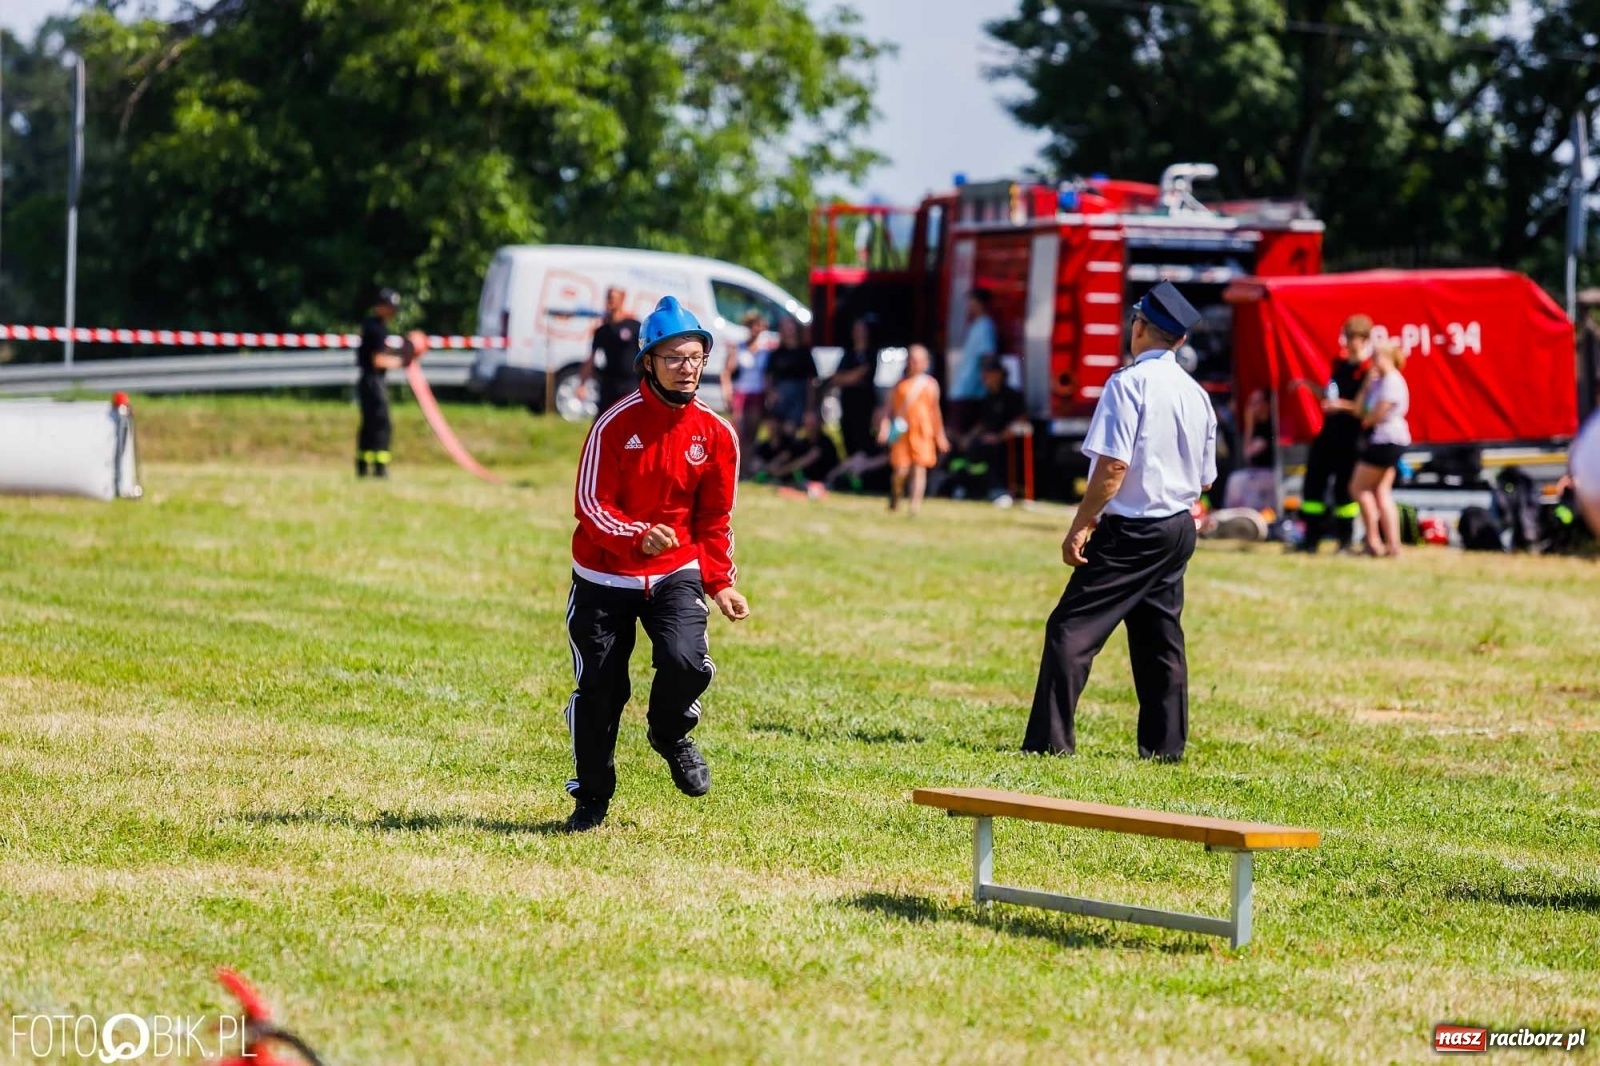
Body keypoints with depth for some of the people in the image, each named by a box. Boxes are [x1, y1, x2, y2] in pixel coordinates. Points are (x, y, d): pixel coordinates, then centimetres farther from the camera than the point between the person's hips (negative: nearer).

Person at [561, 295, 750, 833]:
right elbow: (589, 504, -12)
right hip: (604, 576, -1)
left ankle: (671, 736, 10)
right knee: (599, 689, 3)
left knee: (684, 659, -23)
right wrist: (636, 536, -30)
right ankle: (591, 798, 24)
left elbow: (714, 519, 7)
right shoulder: (615, 425, -12)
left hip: (676, 572, 1)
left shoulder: (716, 434, -2)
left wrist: (720, 582, -2)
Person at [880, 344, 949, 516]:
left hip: (923, 432, 1)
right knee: (901, 469, -4)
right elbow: (891, 407, 6)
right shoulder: (901, 383, 6)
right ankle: (895, 498, 23)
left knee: (920, 468, -8)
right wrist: (885, 425, -7)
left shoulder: (930, 384, 9)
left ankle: (915, 505, -10)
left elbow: (935, 411, 15)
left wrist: (940, 435, 14)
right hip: (902, 431, -1)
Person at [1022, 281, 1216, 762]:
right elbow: (1205, 478, 13)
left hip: (1131, 530, -8)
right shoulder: (1196, 394, 8)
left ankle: (1049, 739, -14)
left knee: (1072, 630, -7)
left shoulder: (1129, 383, -13)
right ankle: (1165, 745, 15)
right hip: (1180, 528, 8)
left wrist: (1080, 526, -16)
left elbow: (1113, 465, -20)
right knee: (1161, 638, 14)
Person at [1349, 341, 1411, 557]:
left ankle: (1373, 540, -2)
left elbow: (1379, 414, -18)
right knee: (1382, 493, 7)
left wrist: (1365, 422, 1)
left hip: (1387, 440, -10)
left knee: (1359, 487, -4)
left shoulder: (1393, 381, -15)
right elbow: (1361, 409, 14)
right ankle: (1393, 544, 3)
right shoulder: (1379, 381, 17)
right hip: (1382, 441, 10)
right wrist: (1368, 382, 7)